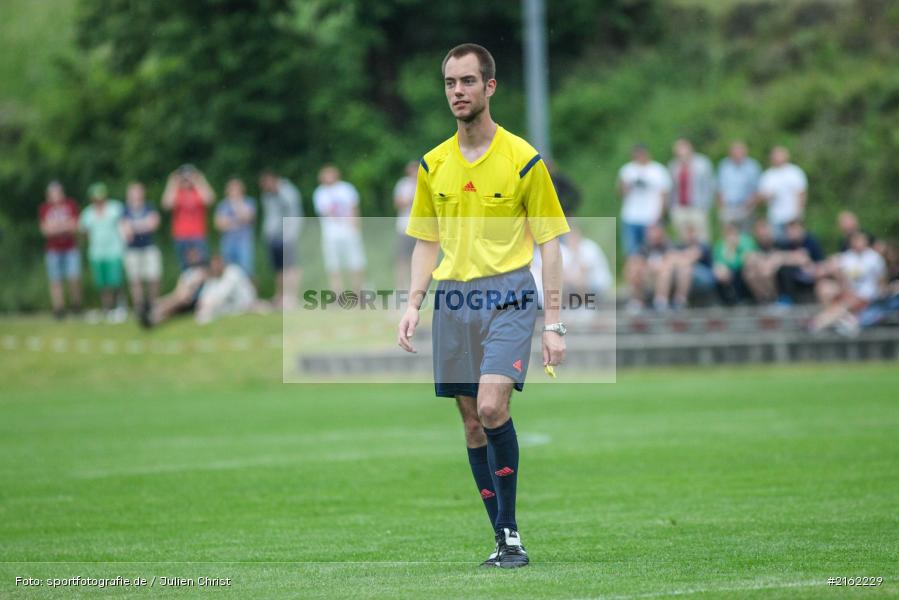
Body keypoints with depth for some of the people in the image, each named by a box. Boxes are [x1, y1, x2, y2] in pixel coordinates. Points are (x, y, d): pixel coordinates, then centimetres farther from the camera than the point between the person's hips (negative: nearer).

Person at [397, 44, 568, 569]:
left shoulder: (523, 159, -2)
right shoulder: (433, 165, 10)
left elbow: (549, 243, 0)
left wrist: (553, 323, -5)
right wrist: (414, 303, 3)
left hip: (508, 294, -5)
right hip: (453, 299, 5)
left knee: (491, 407, -22)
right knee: (473, 423, 4)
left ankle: (511, 530, -12)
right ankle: (503, 540, 12)